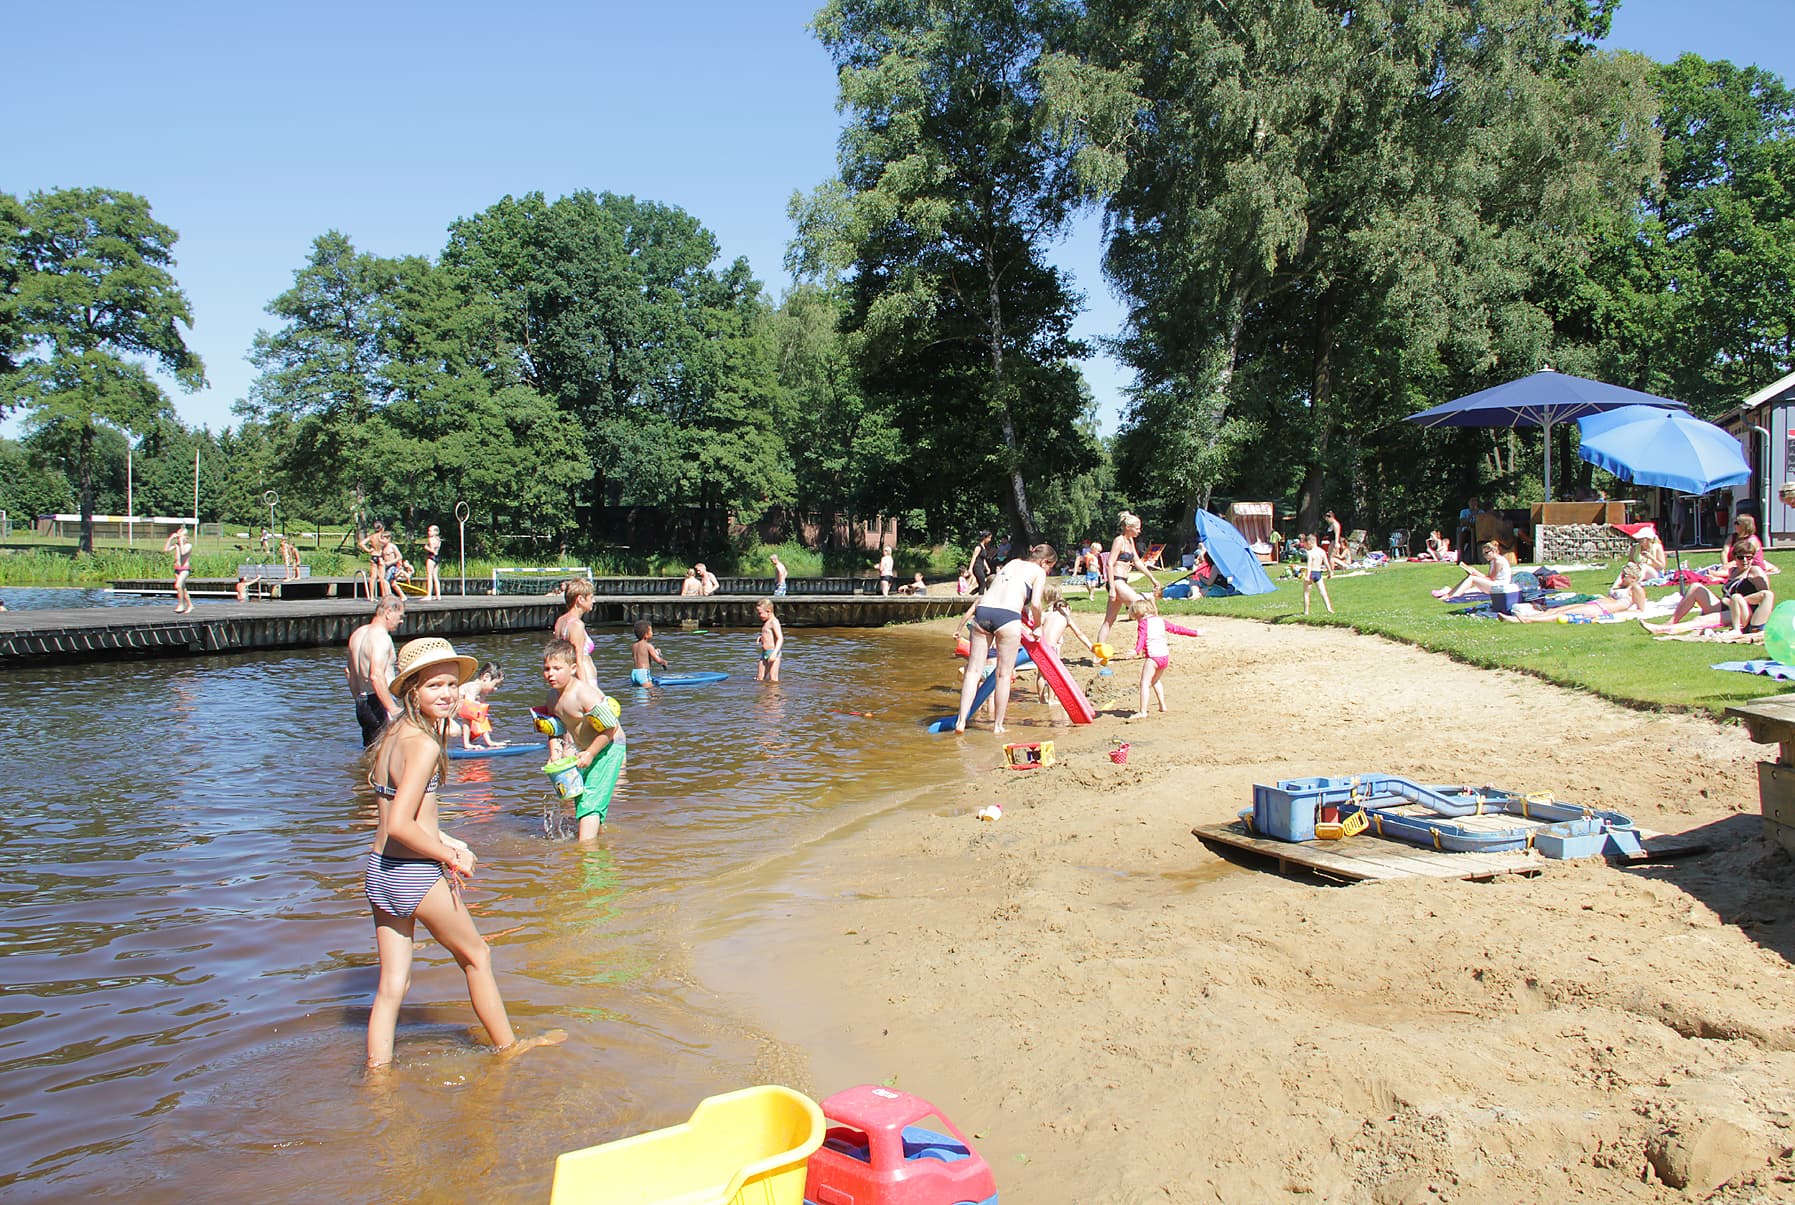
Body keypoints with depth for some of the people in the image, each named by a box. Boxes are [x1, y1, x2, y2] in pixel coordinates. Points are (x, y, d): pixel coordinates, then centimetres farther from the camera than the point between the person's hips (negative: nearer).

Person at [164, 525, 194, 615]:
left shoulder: (188, 545, -9)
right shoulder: (176, 545, 8)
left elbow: (183, 552, -26)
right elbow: (166, 549, 0)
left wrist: (181, 541, -20)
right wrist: (170, 538, -2)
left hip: (185, 568, -7)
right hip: (177, 569, 7)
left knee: (178, 586, -21)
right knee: (182, 588, 12)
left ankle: (181, 604, -9)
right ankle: (190, 605, 22)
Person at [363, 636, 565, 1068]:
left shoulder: (394, 736, 8)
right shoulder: (424, 744, -20)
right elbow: (399, 825, -26)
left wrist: (445, 842, 13)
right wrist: (451, 856, -14)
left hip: (377, 872, 7)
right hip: (416, 877, -7)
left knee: (392, 983, 14)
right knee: (476, 954, 15)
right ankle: (507, 1047, 32)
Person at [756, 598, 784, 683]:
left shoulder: (774, 622, -12)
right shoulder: (765, 623, 17)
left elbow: (780, 639, -21)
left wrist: (774, 653, -30)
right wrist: (760, 638, 11)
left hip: (773, 651, -10)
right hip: (764, 653, 10)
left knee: (773, 680, -9)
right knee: (759, 679, 10)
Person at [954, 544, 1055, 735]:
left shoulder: (1012, 563, 30)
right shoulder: (1039, 572, 13)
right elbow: (1035, 604, 0)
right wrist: (1038, 626, 16)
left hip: (982, 611, 5)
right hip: (1007, 616, -5)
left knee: (973, 670, 5)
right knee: (1004, 674, 6)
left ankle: (961, 721, -3)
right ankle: (998, 725, 10)